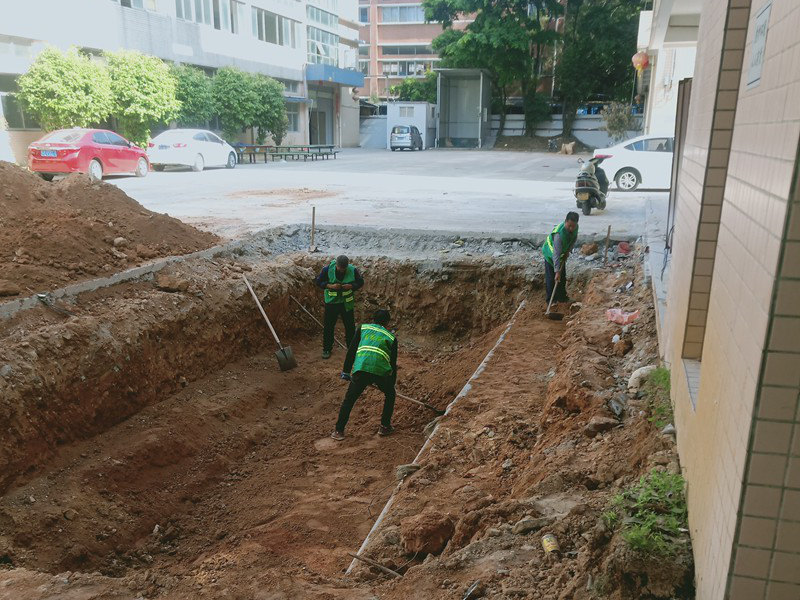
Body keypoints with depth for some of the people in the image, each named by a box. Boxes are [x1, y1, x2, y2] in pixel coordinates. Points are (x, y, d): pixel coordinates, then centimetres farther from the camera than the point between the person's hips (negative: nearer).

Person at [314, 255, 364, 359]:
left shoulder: (353, 270, -12)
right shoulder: (327, 269, -14)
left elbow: (360, 282, 0)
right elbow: (318, 281, -5)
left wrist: (351, 286, -20)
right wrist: (330, 286, -21)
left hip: (347, 303, 1)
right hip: (331, 302, -1)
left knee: (350, 326, 8)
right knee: (328, 326, 7)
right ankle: (327, 349, 23)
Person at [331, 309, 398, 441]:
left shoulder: (363, 328, 23)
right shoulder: (391, 337, 23)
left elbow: (351, 350, 19)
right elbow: (393, 363, 25)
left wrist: (346, 371, 25)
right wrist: (391, 384, 36)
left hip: (360, 370, 0)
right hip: (381, 371, 0)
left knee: (349, 400, 18)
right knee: (390, 395, 28)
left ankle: (339, 431, 19)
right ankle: (385, 427, 29)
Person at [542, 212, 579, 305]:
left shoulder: (576, 227, -19)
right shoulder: (559, 234, -41)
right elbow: (556, 254, -42)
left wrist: (568, 251, -8)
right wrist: (557, 271, -43)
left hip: (563, 254, 7)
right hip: (550, 254, -7)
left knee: (562, 277, 13)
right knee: (551, 278, -5)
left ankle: (562, 297, 26)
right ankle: (551, 300, 6)